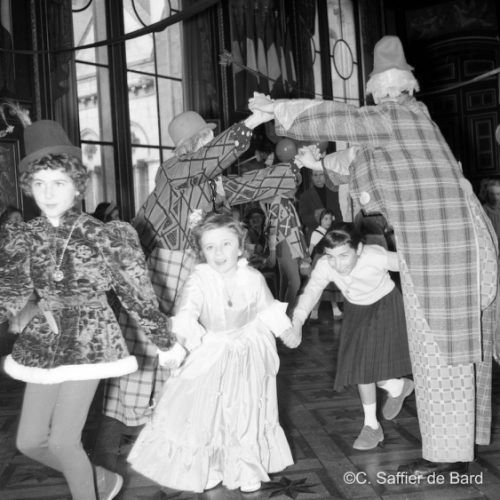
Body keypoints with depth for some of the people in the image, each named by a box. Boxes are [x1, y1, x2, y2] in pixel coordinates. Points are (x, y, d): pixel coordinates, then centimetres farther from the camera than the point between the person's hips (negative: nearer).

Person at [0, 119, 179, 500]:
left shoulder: (104, 236, -13)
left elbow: (136, 294, -5)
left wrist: (165, 342, 2)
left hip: (89, 341, -5)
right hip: (43, 343, 6)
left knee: (62, 441, -7)